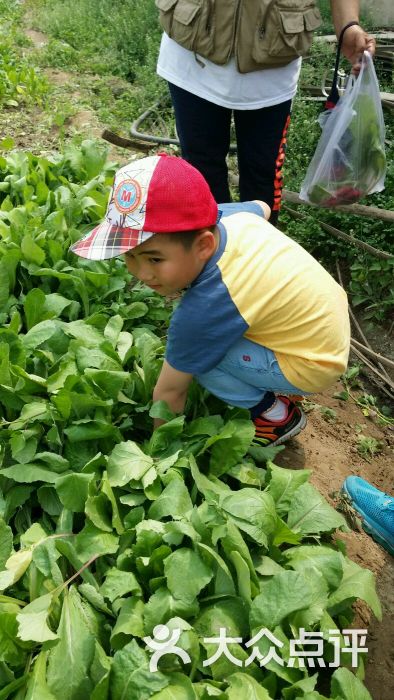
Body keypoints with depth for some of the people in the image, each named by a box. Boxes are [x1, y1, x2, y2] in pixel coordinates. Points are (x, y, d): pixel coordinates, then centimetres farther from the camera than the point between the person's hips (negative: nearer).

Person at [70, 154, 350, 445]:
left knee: (193, 355, -19)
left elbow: (169, 391, -18)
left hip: (313, 365, -8)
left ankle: (276, 416, 2)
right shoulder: (226, 214, -14)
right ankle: (273, 380, 19)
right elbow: (262, 207, 13)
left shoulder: (203, 310, -33)